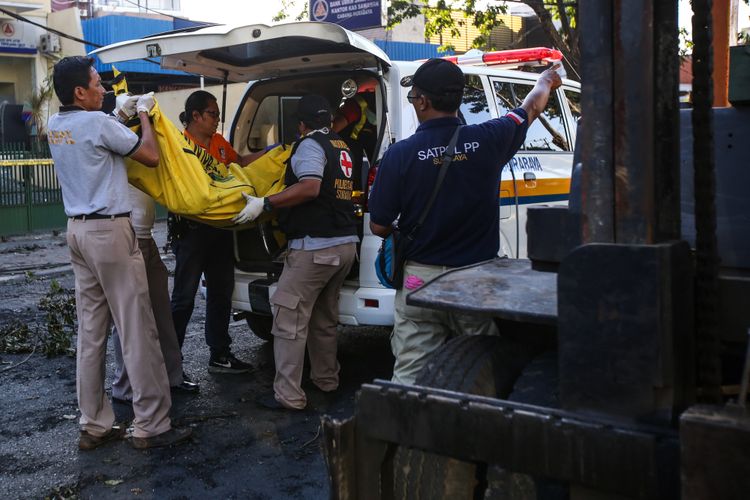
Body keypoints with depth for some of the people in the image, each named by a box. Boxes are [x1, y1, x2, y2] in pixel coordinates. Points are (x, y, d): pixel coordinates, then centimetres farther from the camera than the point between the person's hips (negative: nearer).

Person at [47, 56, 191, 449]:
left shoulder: (56, 126, 10)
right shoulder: (97, 122, -13)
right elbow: (151, 156, -7)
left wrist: (122, 116, 23)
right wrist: (143, 115, 6)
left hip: (78, 229, 9)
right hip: (109, 230, -8)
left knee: (90, 332, 10)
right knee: (137, 331, -3)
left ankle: (94, 425, 14)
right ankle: (151, 427, 2)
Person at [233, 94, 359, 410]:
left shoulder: (310, 144, -8)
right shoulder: (341, 146, 17)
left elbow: (310, 187, -24)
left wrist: (265, 204, -20)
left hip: (315, 246, -9)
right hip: (345, 244, 9)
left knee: (289, 320, -4)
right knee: (324, 318, 21)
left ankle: (288, 396, -3)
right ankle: (326, 380, 31)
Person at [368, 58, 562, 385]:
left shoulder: (400, 154, -11)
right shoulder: (487, 139, -5)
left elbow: (379, 226, -5)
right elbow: (532, 108, 17)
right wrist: (546, 81, 39)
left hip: (420, 280, -1)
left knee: (410, 375, 7)